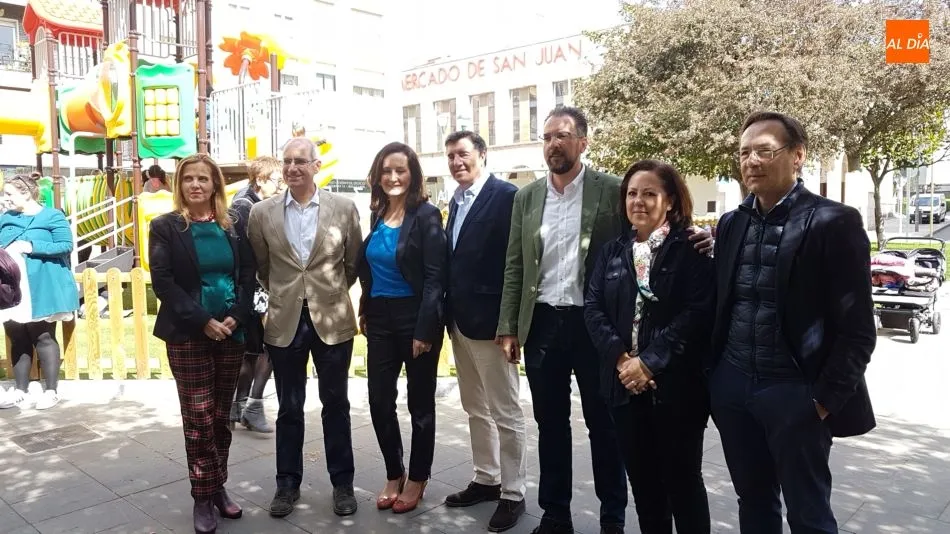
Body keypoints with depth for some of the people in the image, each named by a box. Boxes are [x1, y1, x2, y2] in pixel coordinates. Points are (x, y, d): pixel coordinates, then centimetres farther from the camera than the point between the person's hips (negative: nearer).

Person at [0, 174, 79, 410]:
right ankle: (20, 391, 22)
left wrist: (31, 247, -20)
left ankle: (52, 391, 11)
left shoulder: (52, 216, -6)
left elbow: (66, 245, -13)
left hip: (42, 288, -6)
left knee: (43, 338, 2)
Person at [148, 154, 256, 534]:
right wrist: (203, 321, -16)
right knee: (198, 417, -1)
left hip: (231, 332, 3)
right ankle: (203, 497, 11)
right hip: (188, 335, -3)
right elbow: (163, 282, -8)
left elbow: (247, 276, 5)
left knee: (221, 416, 10)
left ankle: (218, 488, 22)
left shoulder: (232, 225, 7)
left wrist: (236, 317, -10)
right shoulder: (166, 227, -1)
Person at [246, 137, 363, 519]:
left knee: (336, 405, 10)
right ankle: (288, 484, 28)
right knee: (289, 409, 12)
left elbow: (354, 263, 6)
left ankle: (342, 484, 25)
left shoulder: (343, 208, -4)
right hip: (284, 322, 1)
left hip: (332, 320, -1)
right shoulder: (262, 213, 0)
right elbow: (261, 268, 12)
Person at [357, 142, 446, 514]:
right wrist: (365, 311, 11)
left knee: (419, 403, 9)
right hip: (380, 318, 6)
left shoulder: (426, 215, -11)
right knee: (379, 400, 8)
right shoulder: (376, 215, 7)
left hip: (415, 318, -5)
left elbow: (435, 277, -14)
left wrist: (424, 330, -18)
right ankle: (393, 475, 28)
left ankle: (417, 480, 26)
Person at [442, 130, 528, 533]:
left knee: (505, 412, 4)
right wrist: (450, 312, 9)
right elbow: (454, 259, 14)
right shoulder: (456, 201, 13)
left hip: (490, 320, -8)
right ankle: (486, 479, 32)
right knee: (475, 409, 18)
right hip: (460, 319, 9)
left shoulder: (506, 196, -12)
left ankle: (513, 493, 17)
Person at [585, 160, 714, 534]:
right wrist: (619, 357, -14)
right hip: (625, 383, 4)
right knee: (641, 478, 15)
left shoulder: (690, 250, -4)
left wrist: (650, 361, -20)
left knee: (682, 478, 9)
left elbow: (697, 313, -15)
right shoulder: (613, 251, 10)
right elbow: (593, 307, 1)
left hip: (676, 384, -4)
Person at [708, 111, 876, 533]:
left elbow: (857, 328, -10)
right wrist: (713, 373, 8)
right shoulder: (731, 223, 7)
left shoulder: (834, 222, -10)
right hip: (733, 388, 5)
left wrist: (825, 399, -12)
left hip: (794, 393, -5)